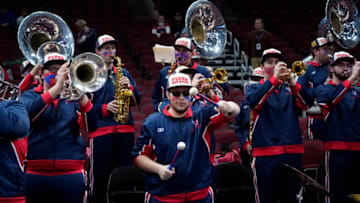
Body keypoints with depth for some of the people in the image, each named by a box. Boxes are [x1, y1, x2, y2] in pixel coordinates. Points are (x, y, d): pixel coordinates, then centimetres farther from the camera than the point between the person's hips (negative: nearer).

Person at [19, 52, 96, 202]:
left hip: (71, 173, 1)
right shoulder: (30, 95, 11)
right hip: (36, 173, 0)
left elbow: (90, 127, -5)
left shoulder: (74, 97, 12)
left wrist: (82, 95, -21)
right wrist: (56, 88, -22)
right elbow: (26, 114, -13)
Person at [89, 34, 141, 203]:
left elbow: (136, 101, 12)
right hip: (101, 131, -3)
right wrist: (105, 108, -15)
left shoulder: (124, 73, 16)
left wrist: (129, 87, -5)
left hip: (125, 130, 3)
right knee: (100, 177, -1)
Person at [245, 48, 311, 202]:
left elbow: (305, 103, -4)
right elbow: (254, 101, -15)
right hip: (266, 152, -3)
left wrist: (292, 81, -19)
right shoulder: (253, 88, 8)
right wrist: (274, 78, -22)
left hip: (292, 151, 3)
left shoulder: (289, 88, 14)